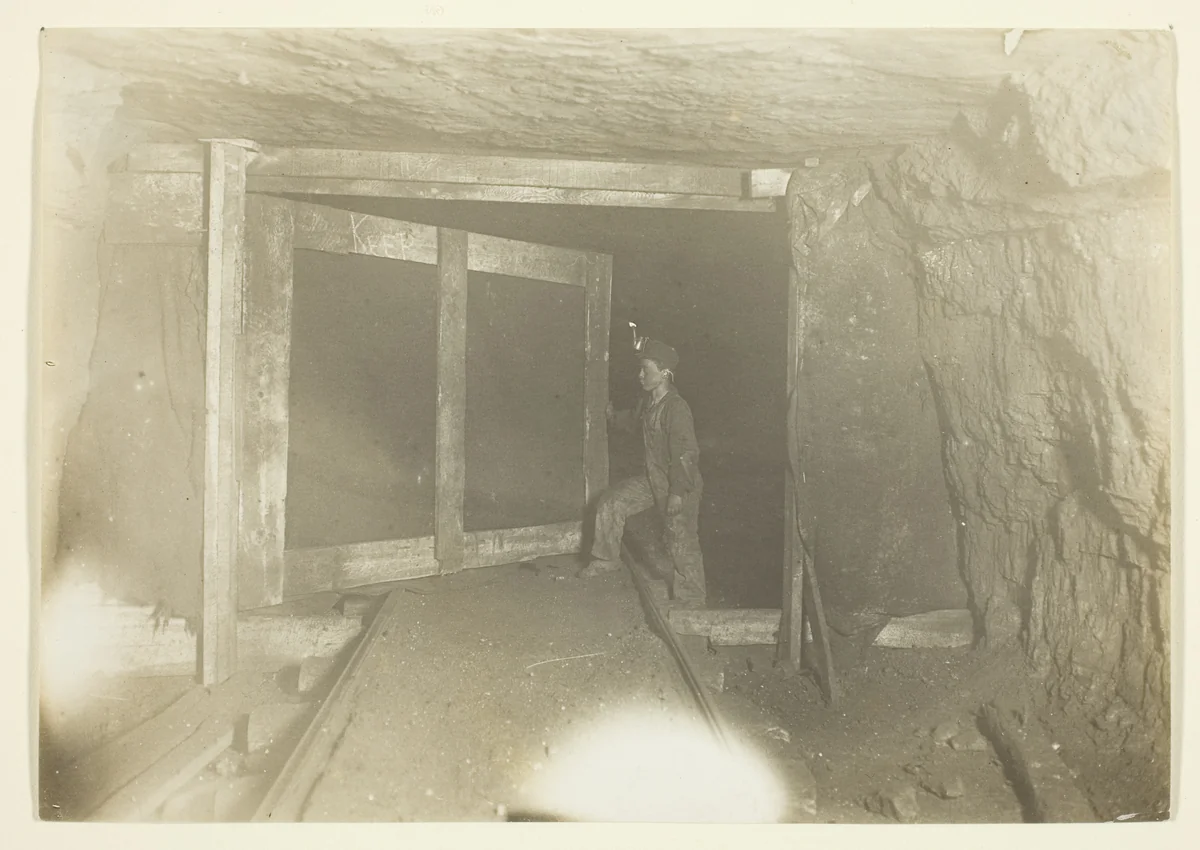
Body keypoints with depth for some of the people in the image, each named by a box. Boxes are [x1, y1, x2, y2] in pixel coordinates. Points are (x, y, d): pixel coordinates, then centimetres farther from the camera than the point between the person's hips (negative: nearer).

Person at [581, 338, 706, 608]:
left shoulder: (676, 408, -25)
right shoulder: (649, 402, 2)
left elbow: (686, 454, -25)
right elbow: (636, 423, 26)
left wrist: (677, 493, -24)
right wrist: (614, 416, 13)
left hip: (680, 486, -9)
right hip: (653, 479, 9)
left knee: (682, 544, 0)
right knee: (610, 502, 6)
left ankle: (691, 601, 16)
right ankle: (606, 560, 23)